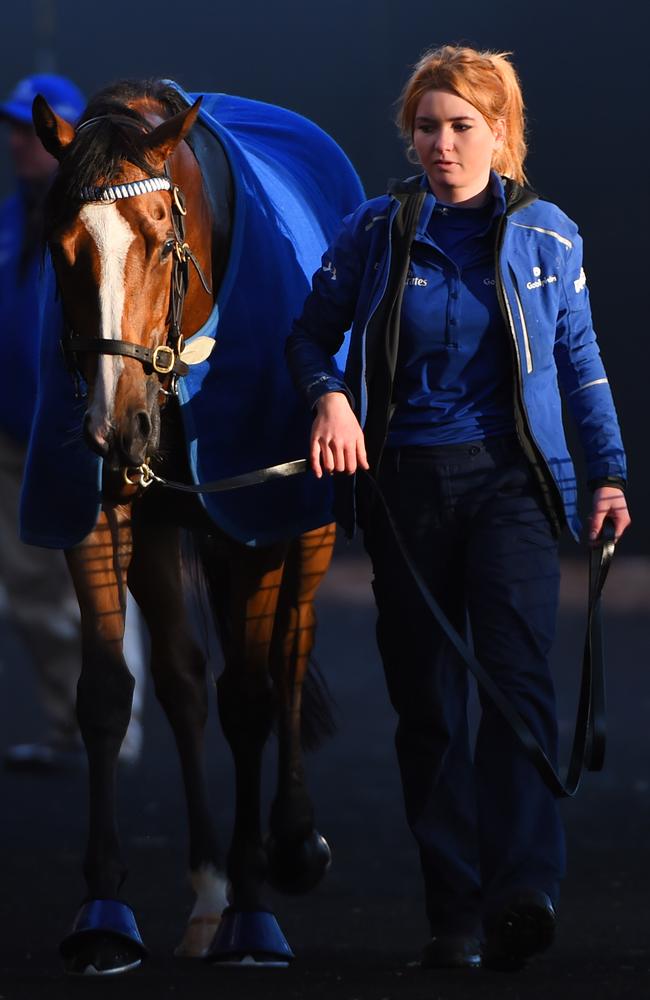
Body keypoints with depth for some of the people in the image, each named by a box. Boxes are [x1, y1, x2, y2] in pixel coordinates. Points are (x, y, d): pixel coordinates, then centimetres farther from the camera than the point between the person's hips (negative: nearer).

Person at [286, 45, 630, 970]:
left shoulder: (547, 235, 5)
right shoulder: (375, 233, 4)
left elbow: (581, 362, 13)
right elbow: (312, 333, 10)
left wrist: (610, 471, 8)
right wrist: (328, 395, -11)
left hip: (510, 478, -2)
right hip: (404, 481, 2)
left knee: (518, 671, -19)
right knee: (425, 699, 2)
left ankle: (523, 892, -30)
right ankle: (453, 915, 7)